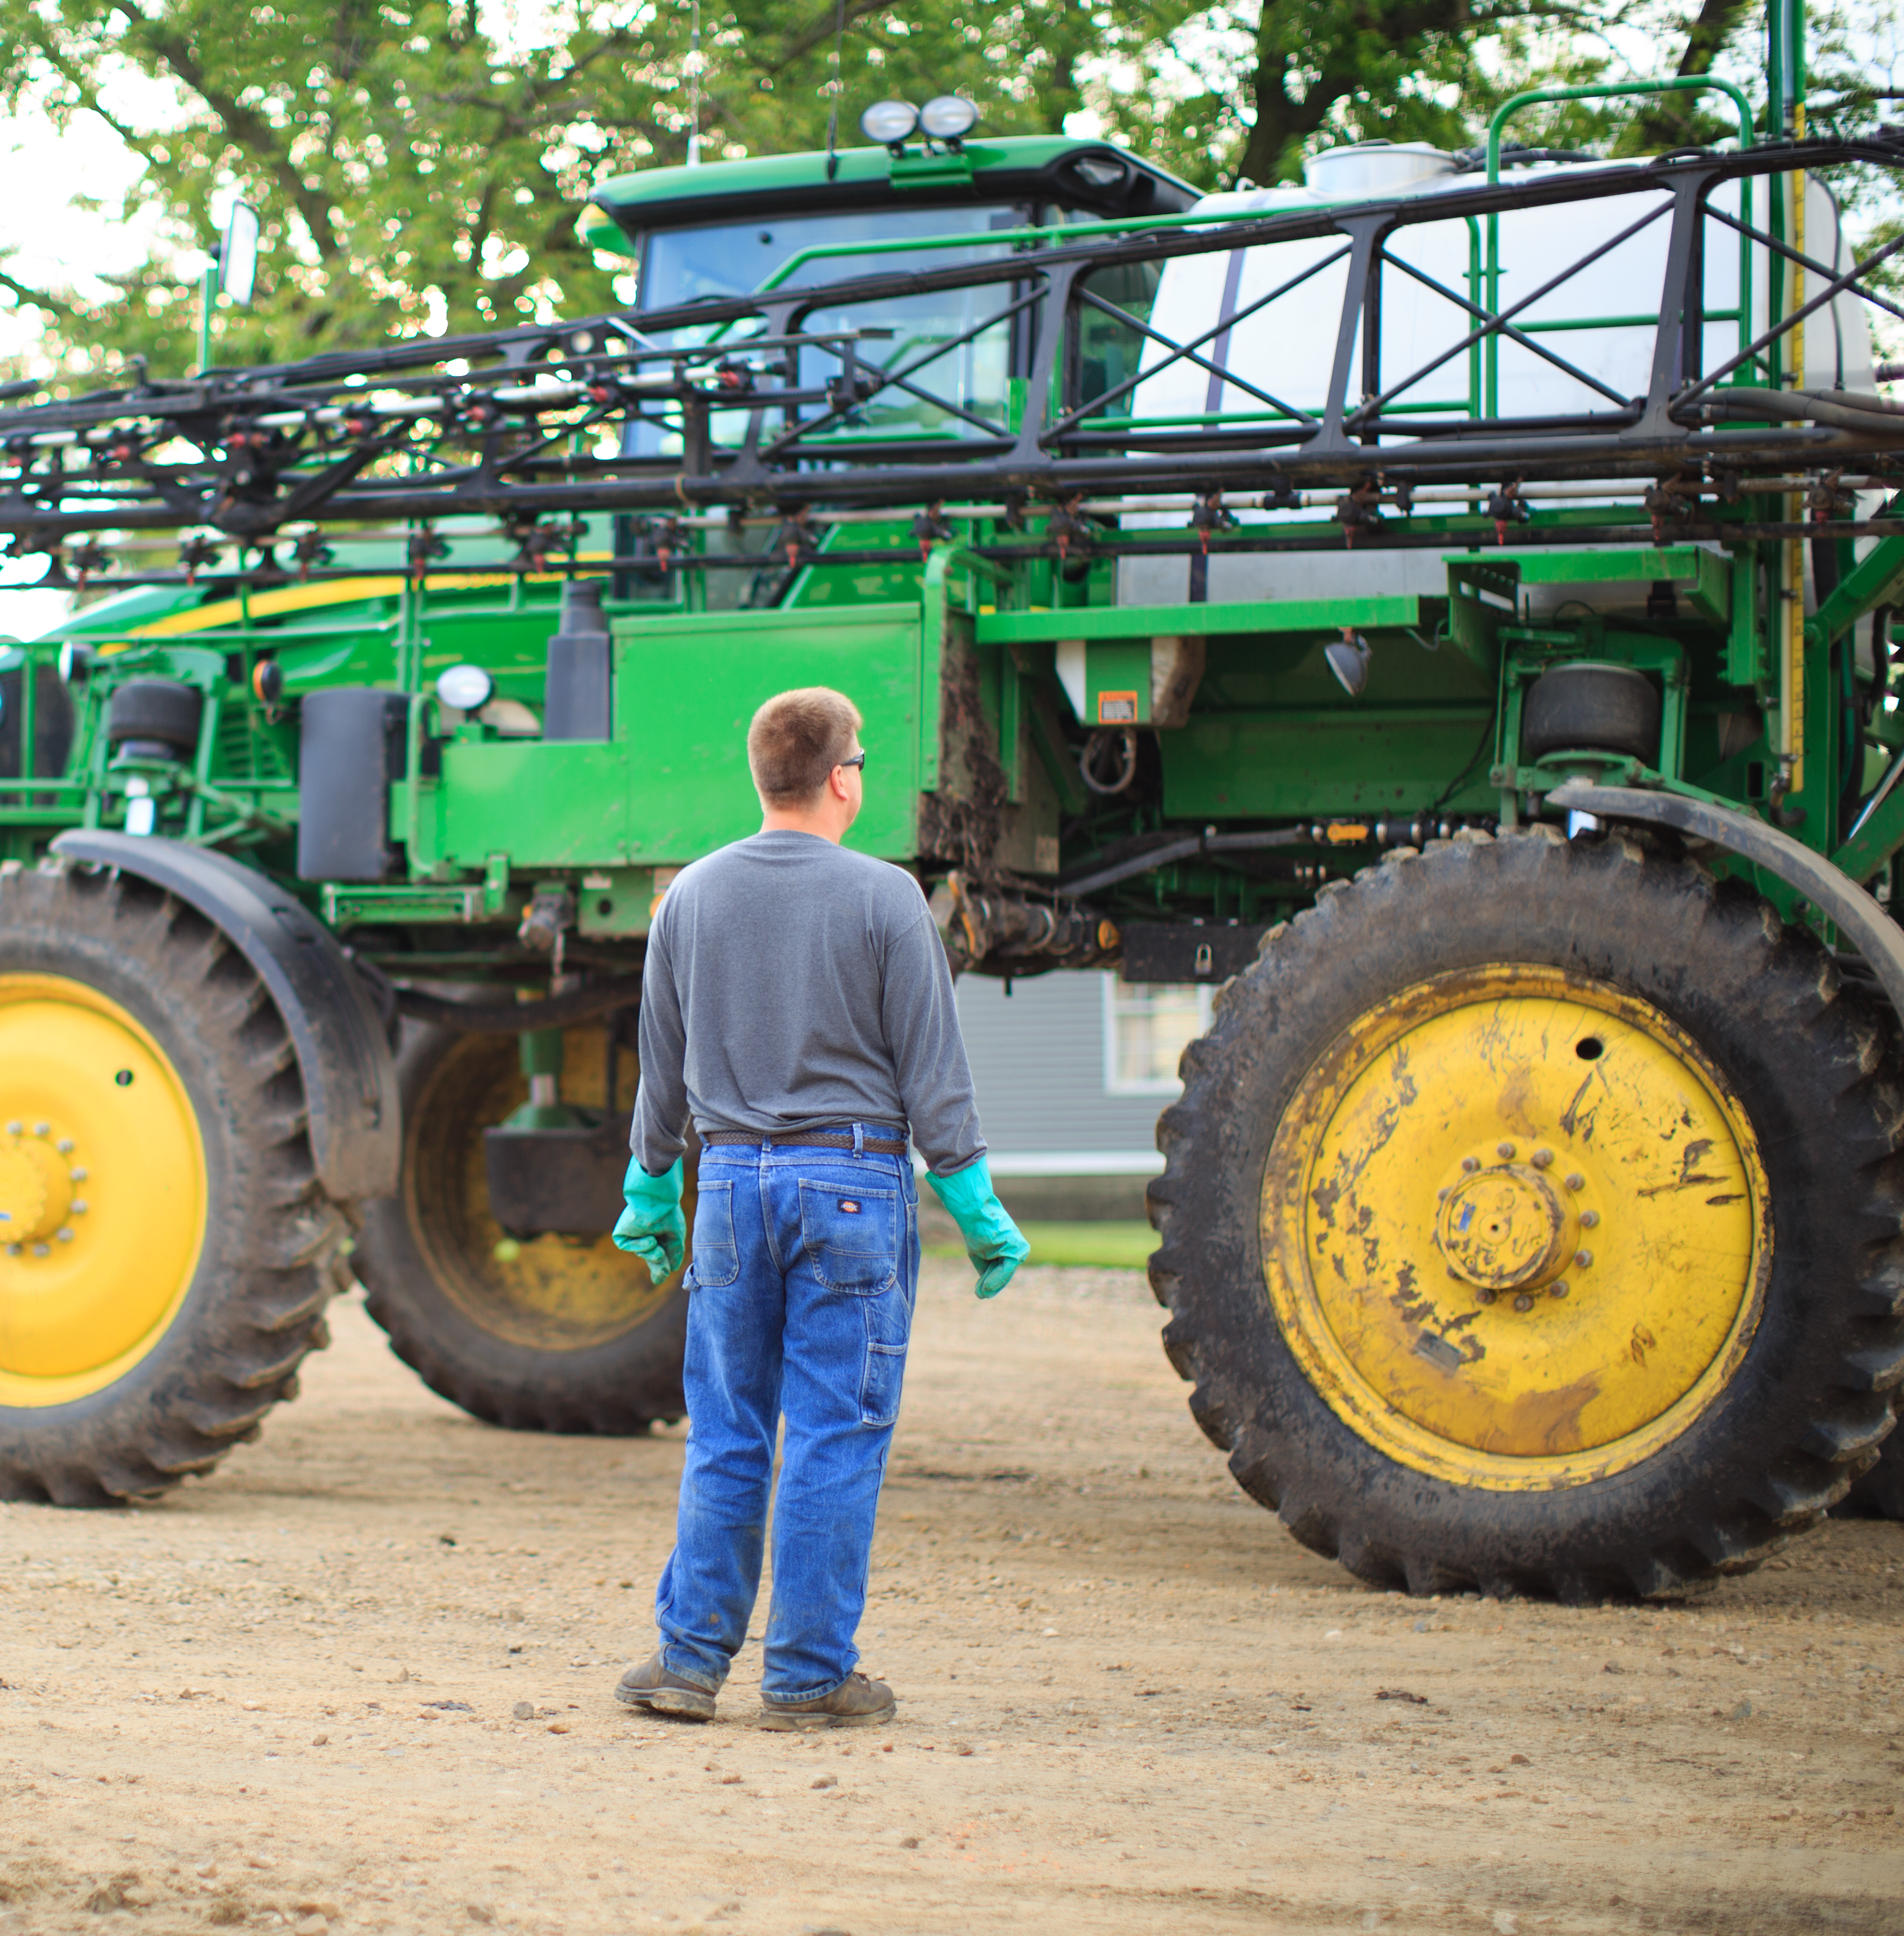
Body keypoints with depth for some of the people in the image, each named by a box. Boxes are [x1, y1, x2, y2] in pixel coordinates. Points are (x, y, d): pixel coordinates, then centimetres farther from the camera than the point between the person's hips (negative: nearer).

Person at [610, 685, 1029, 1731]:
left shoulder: (691, 897, 6)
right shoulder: (883, 899, -6)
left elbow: (662, 1067, 13)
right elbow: (932, 1071, -5)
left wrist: (652, 1192, 24)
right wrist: (978, 1209, 1)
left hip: (732, 1178, 4)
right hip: (852, 1181, -4)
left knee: (725, 1435, 10)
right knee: (835, 1437, 0)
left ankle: (692, 1654, 11)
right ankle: (809, 1675, 3)